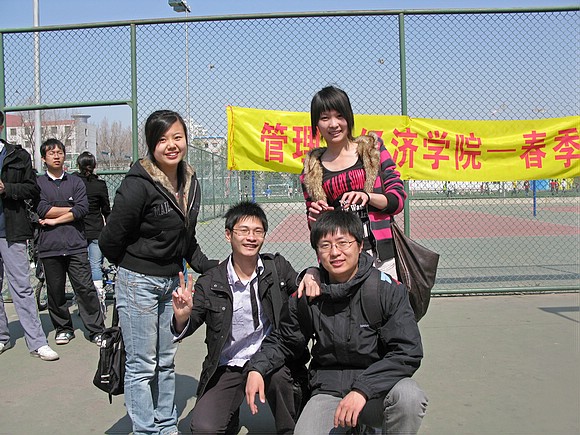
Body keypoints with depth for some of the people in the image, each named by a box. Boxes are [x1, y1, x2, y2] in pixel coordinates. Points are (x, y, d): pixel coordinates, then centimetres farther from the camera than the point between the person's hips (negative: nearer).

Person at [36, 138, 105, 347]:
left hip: (76, 245, 0)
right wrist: (70, 209, -2)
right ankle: (63, 328, 23)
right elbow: (40, 209, -7)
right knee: (55, 291, 7)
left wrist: (54, 219, -7)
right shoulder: (38, 183, 9)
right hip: (49, 246, 1)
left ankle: (96, 330, 3)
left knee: (85, 288, -4)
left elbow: (82, 208, -3)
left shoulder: (76, 182, 11)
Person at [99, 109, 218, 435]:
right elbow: (111, 240, -15)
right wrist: (135, 267, -1)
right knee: (142, 365, 5)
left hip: (171, 281, 7)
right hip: (138, 283, -7)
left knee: (166, 360, 19)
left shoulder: (191, 183, 3)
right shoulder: (138, 184, -20)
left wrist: (207, 266, 5)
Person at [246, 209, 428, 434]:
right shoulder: (307, 296, 1)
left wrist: (363, 389, -27)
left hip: (377, 390, -2)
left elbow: (408, 352, -16)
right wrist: (257, 368, -2)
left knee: (408, 396, -33)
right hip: (328, 391, 2)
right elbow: (283, 341, 17)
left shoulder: (388, 289, -9)